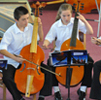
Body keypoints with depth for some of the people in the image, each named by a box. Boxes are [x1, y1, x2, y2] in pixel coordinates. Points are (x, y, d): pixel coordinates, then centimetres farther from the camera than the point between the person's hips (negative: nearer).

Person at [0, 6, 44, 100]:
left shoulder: (30, 27, -1)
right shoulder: (10, 32, -18)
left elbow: (40, 39, 15)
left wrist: (40, 27, -2)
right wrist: (15, 58, -37)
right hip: (12, 62, -4)